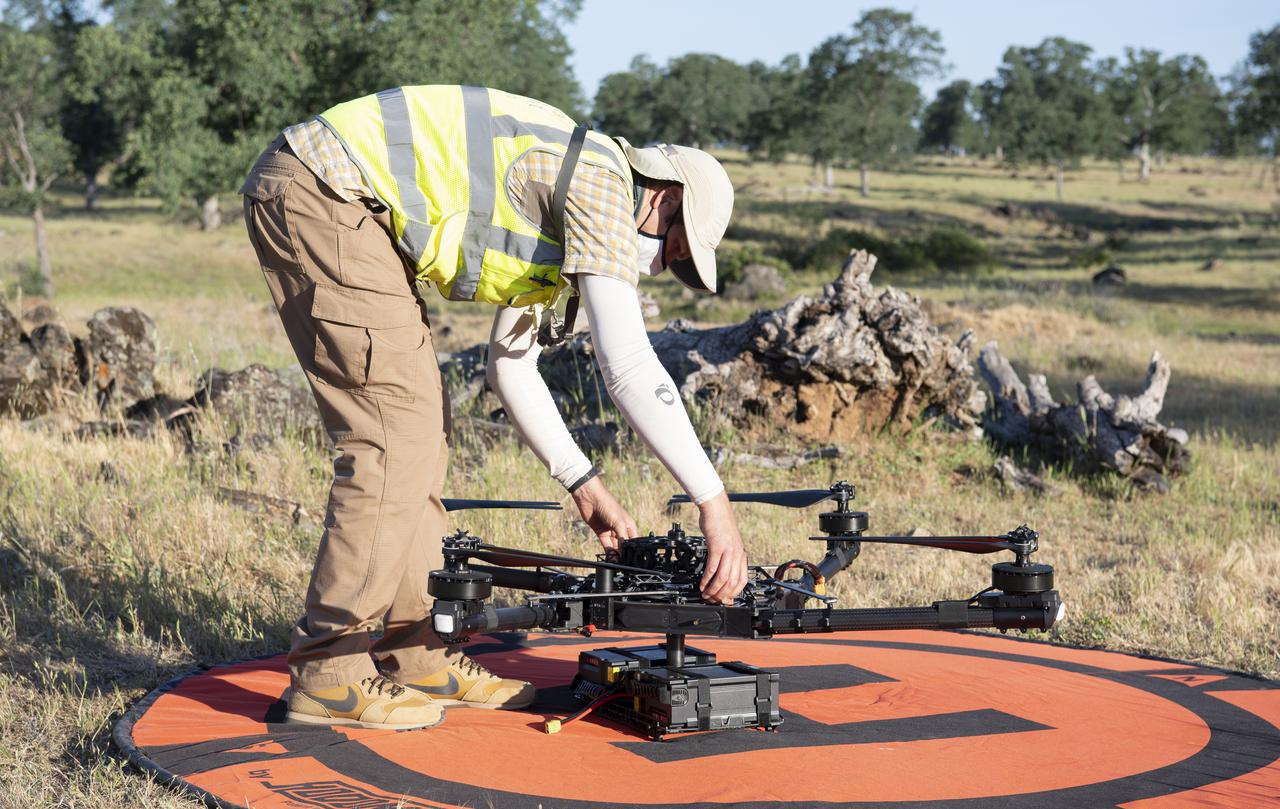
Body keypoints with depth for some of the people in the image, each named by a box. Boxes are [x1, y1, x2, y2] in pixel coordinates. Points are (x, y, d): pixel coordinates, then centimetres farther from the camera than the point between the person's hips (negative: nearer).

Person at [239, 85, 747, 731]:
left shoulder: (557, 235, 20)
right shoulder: (601, 182, -10)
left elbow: (512, 368, 27)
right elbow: (629, 367, -18)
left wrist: (583, 484, 23)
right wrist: (713, 502, -15)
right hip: (319, 191, -11)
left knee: (419, 426, 10)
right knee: (396, 432, -11)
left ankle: (414, 655, 15)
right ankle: (326, 676, -6)